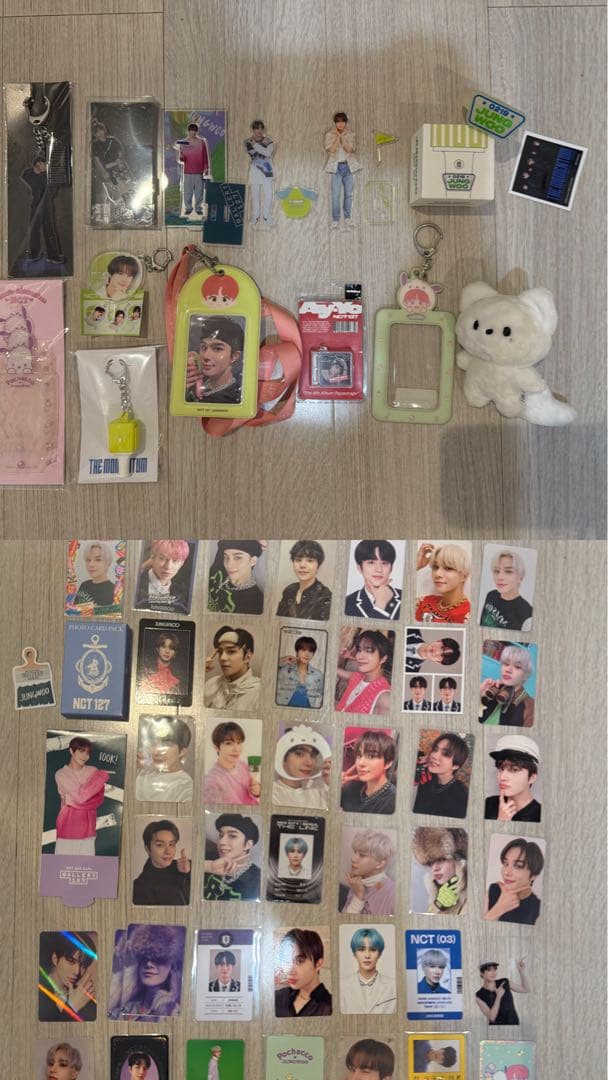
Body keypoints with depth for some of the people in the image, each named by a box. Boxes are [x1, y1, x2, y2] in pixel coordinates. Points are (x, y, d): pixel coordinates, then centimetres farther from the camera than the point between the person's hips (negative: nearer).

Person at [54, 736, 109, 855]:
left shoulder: (93, 771, 9)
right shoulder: (61, 774, -4)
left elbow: (99, 798, 0)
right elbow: (80, 796, -13)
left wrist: (76, 803, -15)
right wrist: (101, 778, -9)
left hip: (87, 823, 3)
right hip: (69, 823, -3)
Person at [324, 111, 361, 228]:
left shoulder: (350, 134, 4)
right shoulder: (329, 135, 0)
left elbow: (349, 149, -9)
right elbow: (331, 150, -13)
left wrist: (342, 137, -15)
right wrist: (338, 136, -15)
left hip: (348, 166, 2)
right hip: (336, 167, -2)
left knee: (349, 193, 5)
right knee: (335, 195, -7)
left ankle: (347, 218, 15)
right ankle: (335, 219, -2)